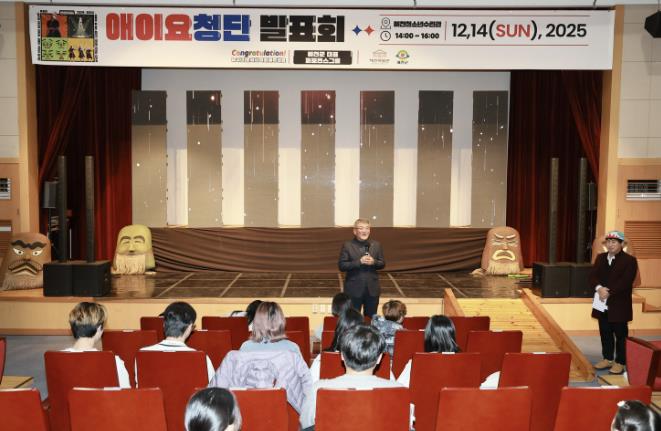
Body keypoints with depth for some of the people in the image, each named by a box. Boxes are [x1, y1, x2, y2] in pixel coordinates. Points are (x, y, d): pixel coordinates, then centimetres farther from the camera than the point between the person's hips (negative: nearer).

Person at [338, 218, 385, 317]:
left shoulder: (376, 245, 6)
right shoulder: (347, 246, -4)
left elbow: (382, 264, 8)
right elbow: (342, 266, -10)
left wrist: (374, 262, -14)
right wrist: (359, 262, -20)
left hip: (372, 290, 3)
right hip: (354, 290, -3)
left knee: (371, 318, 12)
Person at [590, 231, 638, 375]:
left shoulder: (630, 260, -8)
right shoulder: (600, 258, 10)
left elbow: (625, 282, -18)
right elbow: (593, 276, 2)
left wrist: (609, 292, -21)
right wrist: (599, 288, -17)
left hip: (619, 304, -5)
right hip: (602, 303, 5)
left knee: (620, 335, 4)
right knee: (605, 333, 14)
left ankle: (620, 362, 12)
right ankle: (608, 359, 26)